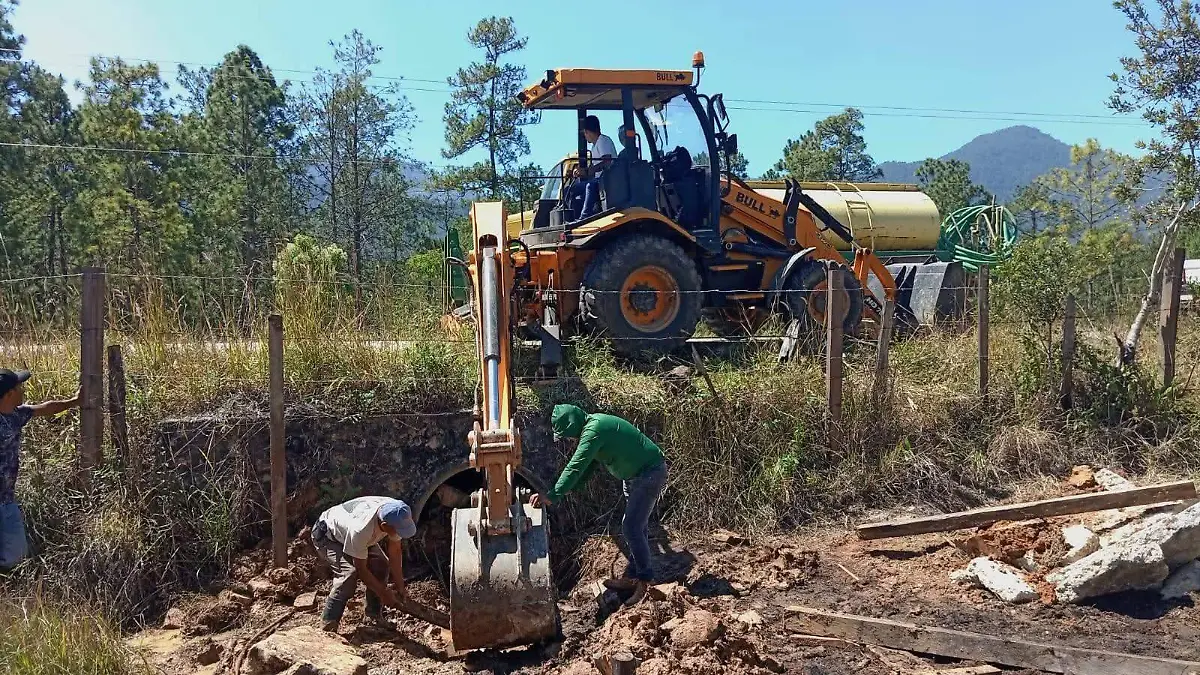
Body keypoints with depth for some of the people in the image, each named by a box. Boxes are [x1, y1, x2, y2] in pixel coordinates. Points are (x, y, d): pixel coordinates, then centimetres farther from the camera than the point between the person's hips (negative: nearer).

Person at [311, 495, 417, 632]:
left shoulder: (397, 516, -28)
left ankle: (375, 616, 9)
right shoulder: (361, 529, -44)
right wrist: (384, 593, -21)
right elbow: (361, 569, -31)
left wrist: (400, 587, -13)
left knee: (381, 564, -7)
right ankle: (328, 626, -19)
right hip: (326, 536, -7)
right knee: (350, 572, -27)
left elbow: (395, 551, -14)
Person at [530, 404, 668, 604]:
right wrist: (561, 490, 8)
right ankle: (632, 577, 22)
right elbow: (586, 468, 16)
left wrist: (552, 496, -31)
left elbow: (576, 467, -31)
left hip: (650, 473, -11)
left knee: (631, 528, -11)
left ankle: (645, 581, -2)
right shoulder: (592, 426, 8)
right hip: (634, 475, 11)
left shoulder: (594, 431, -25)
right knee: (636, 527, 15)